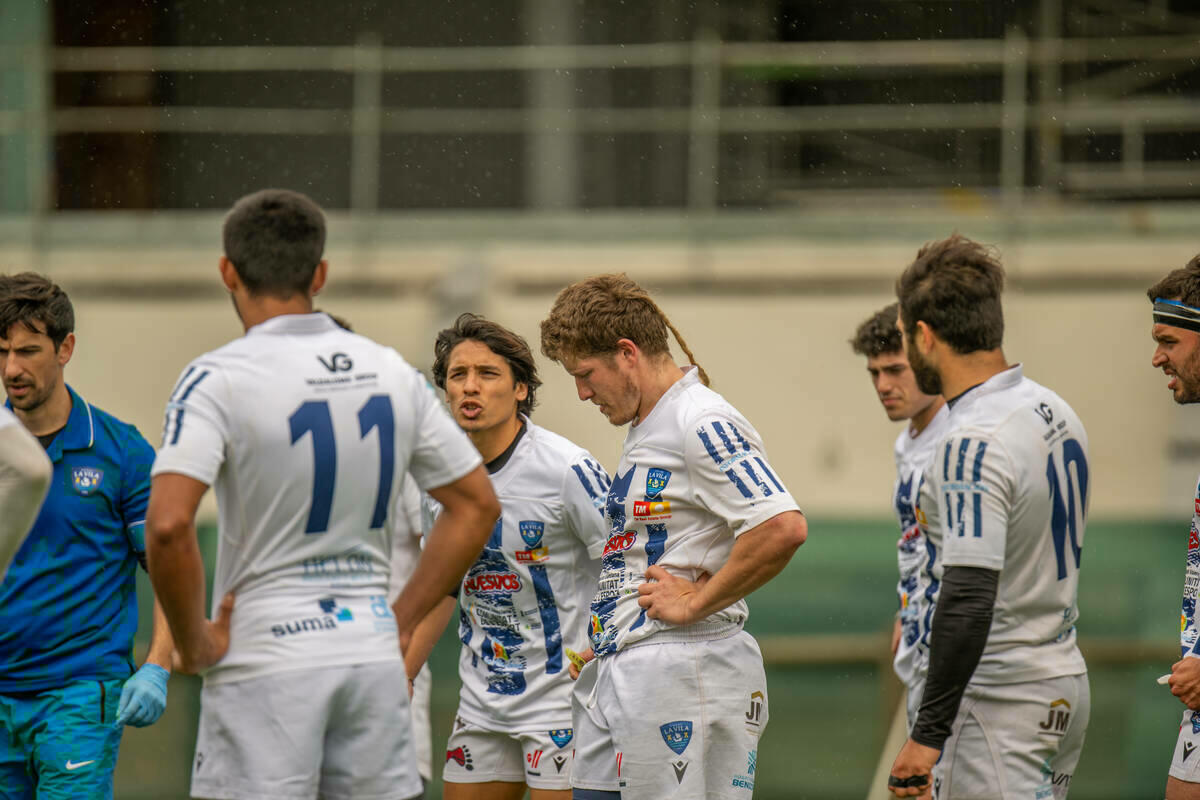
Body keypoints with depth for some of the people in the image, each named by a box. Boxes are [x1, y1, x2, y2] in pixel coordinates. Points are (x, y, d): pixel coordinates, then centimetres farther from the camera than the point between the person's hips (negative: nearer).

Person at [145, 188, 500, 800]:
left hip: (265, 661, -5)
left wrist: (192, 642, -8)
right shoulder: (392, 372, 7)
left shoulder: (218, 378, -9)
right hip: (374, 655, 5)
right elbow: (477, 505, 14)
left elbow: (168, 525, -21)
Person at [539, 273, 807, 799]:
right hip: (613, 673, 10)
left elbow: (783, 528, -24)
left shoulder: (702, 423, -12)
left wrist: (695, 603, -16)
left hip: (681, 672, -10)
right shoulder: (642, 430, 20)